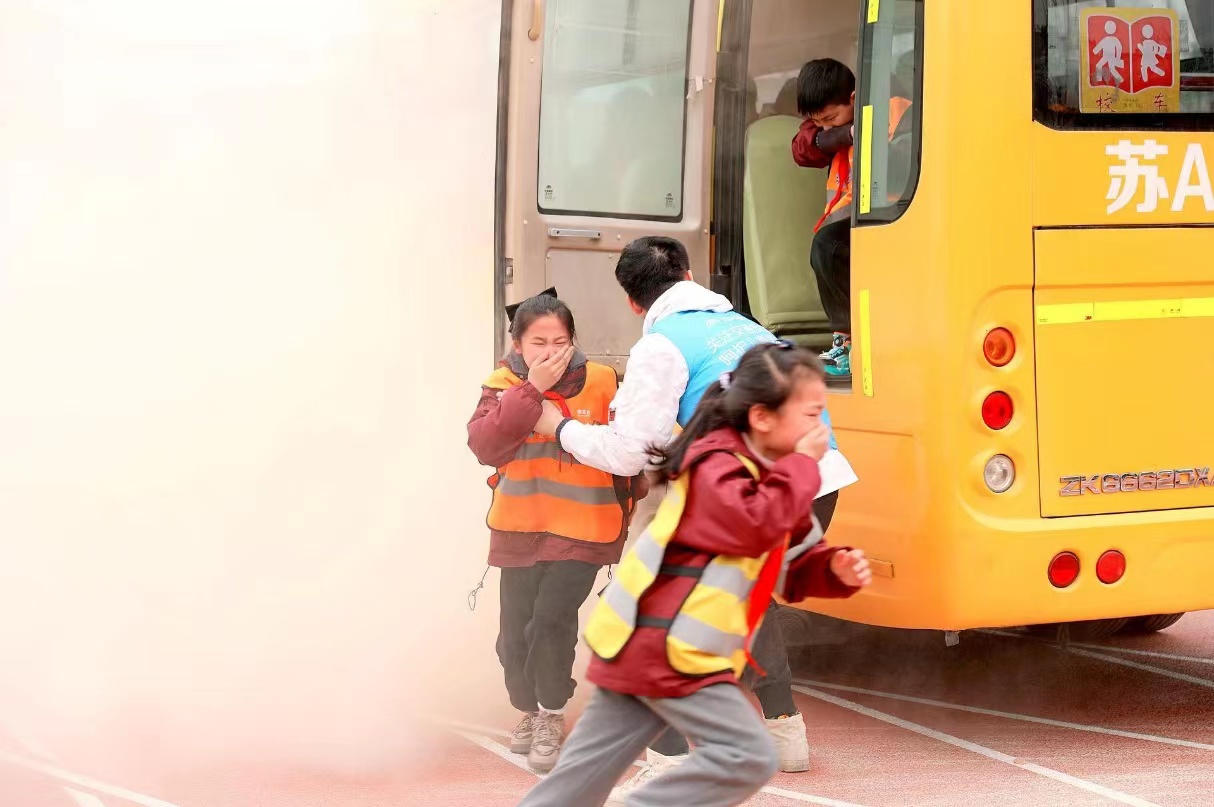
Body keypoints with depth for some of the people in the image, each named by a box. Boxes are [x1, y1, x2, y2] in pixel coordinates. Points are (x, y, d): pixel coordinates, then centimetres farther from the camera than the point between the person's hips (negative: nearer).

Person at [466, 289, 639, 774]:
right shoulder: (504, 386, -3)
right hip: (520, 529, 3)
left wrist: (623, 510, 0)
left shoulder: (601, 384, -8)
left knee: (551, 621, -18)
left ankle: (552, 718, 4)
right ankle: (529, 711, 36)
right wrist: (532, 389, -25)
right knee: (514, 636, 7)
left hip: (582, 530, -3)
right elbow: (485, 445, -20)